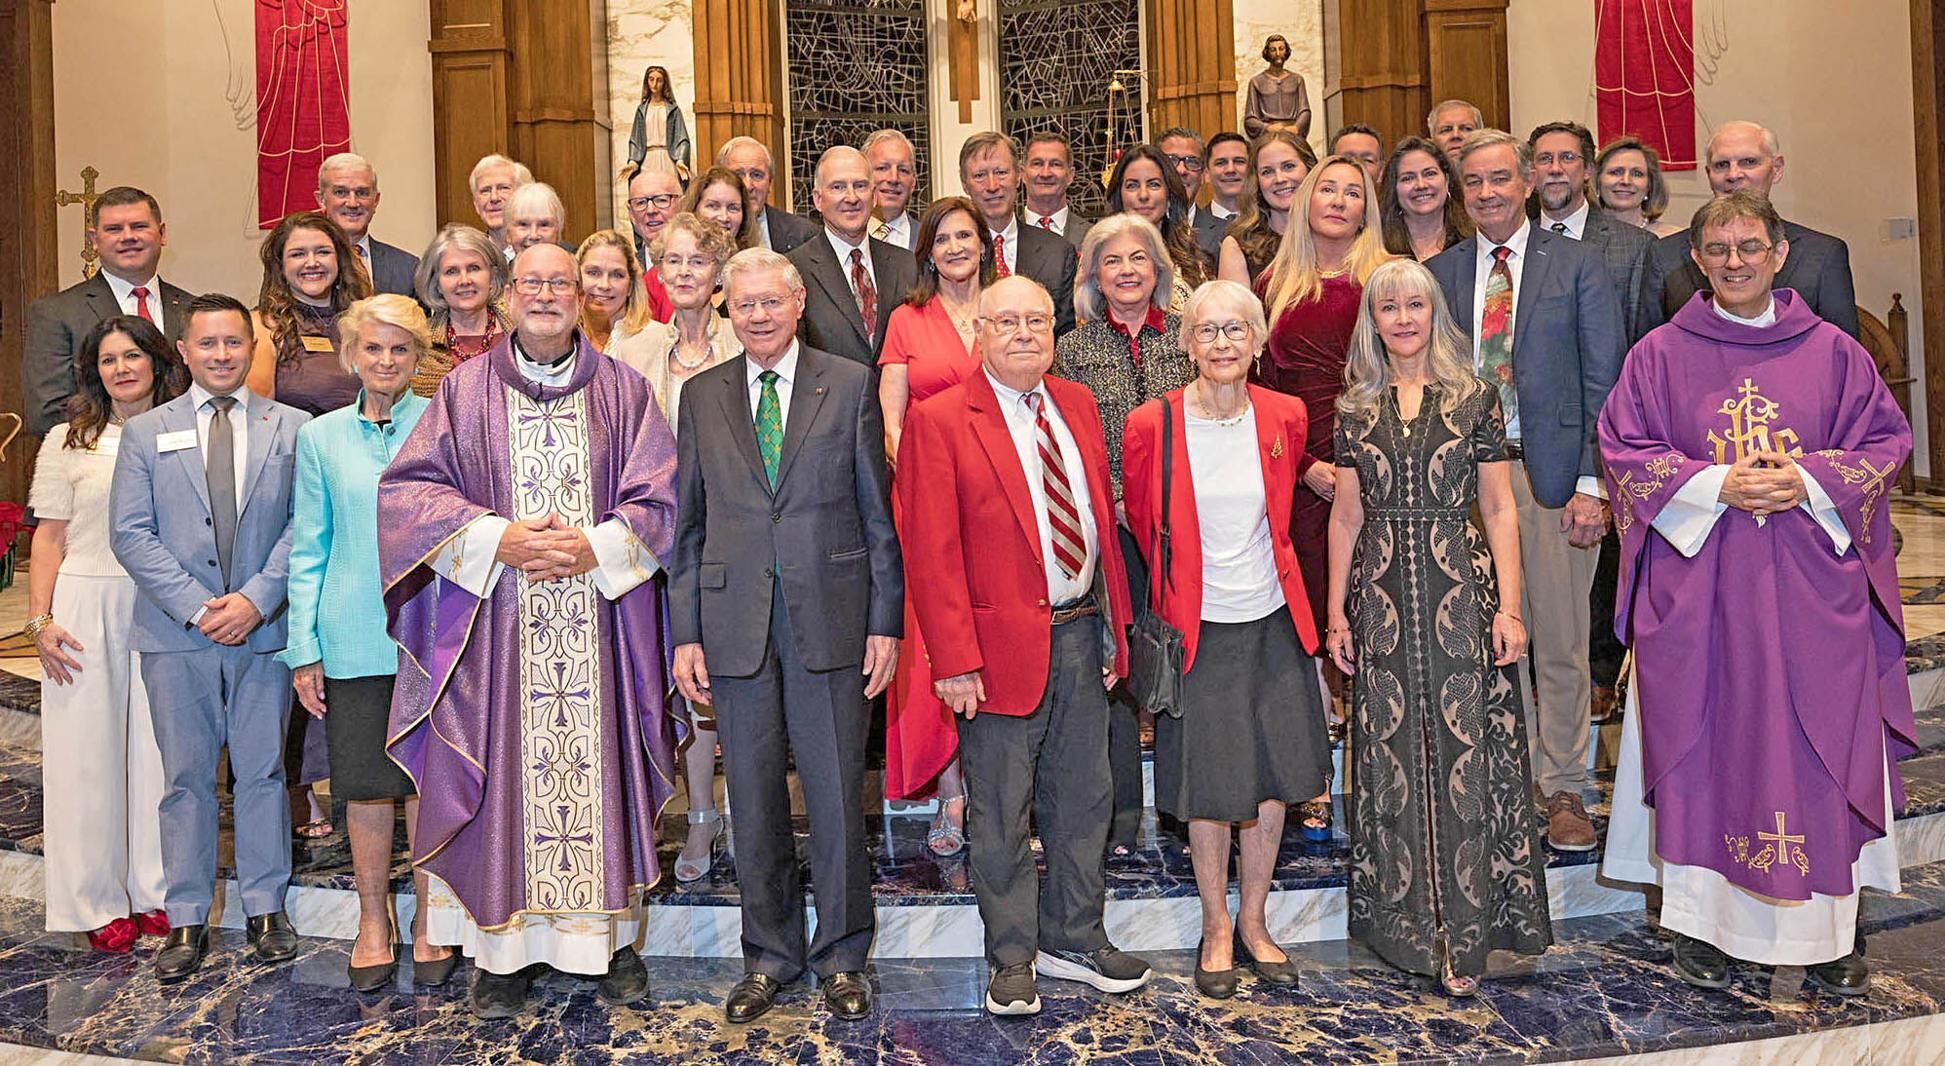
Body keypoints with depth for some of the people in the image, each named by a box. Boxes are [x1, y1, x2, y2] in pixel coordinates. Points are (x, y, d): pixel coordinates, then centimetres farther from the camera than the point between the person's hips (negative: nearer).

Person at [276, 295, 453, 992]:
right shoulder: (321, 437, 8)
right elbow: (308, 550, 9)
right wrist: (303, 647, 3)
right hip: (354, 639, 1)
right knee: (366, 784, 7)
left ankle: (428, 923, 19)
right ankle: (372, 922, 24)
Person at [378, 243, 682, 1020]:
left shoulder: (621, 391, 7)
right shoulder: (466, 390, 7)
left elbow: (660, 496, 2)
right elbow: (406, 488, 1)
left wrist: (596, 549, -13)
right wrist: (497, 539, -12)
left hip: (597, 624, 0)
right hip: (497, 627, 0)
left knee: (598, 766, 5)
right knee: (505, 773, 3)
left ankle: (613, 937, 17)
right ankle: (503, 947, 15)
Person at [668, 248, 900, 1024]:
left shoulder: (851, 385, 3)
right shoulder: (701, 396, 9)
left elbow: (879, 513, 2)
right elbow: (688, 523, 9)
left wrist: (886, 621, -3)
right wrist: (686, 633, 3)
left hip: (830, 617, -2)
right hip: (736, 624, 2)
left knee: (836, 793, 5)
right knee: (753, 800, 11)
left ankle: (842, 956, 23)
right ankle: (770, 954, 28)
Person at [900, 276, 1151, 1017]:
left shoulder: (1077, 406, 10)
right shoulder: (939, 421, -9)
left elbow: (1103, 519, 14)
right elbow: (932, 552, -13)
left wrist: (1114, 624, 9)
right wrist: (954, 660, -17)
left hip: (1082, 635, 6)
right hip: (1005, 644, -5)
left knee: (1083, 800, 16)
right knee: (1002, 814, 7)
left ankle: (1074, 940, 34)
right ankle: (1012, 960, 25)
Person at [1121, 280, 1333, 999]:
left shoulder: (1285, 417, -3)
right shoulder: (1151, 427, -12)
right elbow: (1141, 529, 2)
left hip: (1273, 621, 3)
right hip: (1197, 628, -3)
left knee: (1274, 781, 10)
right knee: (1208, 786, 6)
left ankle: (1254, 921, 30)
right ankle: (1216, 927, 28)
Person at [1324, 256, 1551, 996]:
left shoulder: (1475, 399, 2)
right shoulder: (1356, 408, 8)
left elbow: (1500, 511, 2)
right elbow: (1346, 516, 9)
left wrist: (1509, 605, -5)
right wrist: (1336, 612, 6)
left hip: (1460, 588, -2)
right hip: (1381, 595, 2)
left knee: (1466, 753, -2)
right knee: (1393, 757, 6)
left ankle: (1466, 936, 9)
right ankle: (1408, 923, 19)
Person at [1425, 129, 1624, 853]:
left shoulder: (1577, 264, 3)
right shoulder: (1440, 273, 9)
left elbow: (1603, 379, -1)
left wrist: (1592, 483, -9)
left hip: (1552, 471, -2)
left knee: (1560, 643, 4)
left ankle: (1564, 789, 19)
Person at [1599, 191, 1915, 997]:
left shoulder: (1832, 351, 7)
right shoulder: (1660, 355, 4)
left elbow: (1885, 440, 8)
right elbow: (1624, 450, -1)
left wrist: (1809, 483, -11)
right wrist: (1717, 485, -13)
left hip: (1812, 591, 1)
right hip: (1696, 588, -1)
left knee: (1821, 747, 3)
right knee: (1705, 744, 2)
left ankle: (1832, 929, 16)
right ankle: (1704, 922, 13)